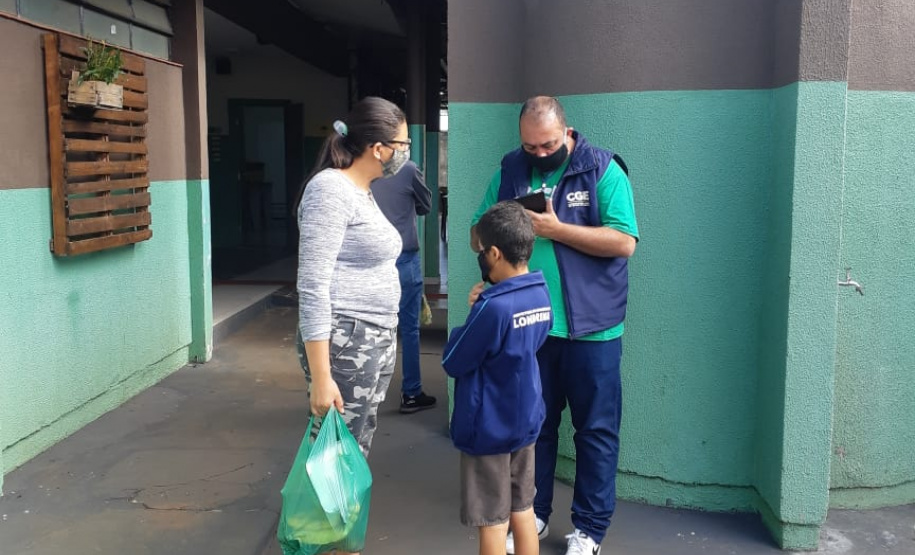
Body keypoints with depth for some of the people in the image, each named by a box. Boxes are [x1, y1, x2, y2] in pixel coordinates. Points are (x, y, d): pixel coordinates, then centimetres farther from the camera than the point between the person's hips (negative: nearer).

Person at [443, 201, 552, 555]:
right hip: (525, 422, 8)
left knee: (493, 522, 5)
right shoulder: (542, 295, 0)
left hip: (488, 429, -7)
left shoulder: (492, 307, -25)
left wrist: (471, 316, -2)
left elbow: (453, 363, -15)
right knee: (523, 511, 18)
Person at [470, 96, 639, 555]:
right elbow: (478, 234, 8)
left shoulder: (603, 170, -6)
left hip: (590, 327, -3)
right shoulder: (510, 171, 6)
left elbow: (624, 242, -14)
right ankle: (532, 515, 31)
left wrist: (556, 229, -19)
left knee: (596, 429, 7)